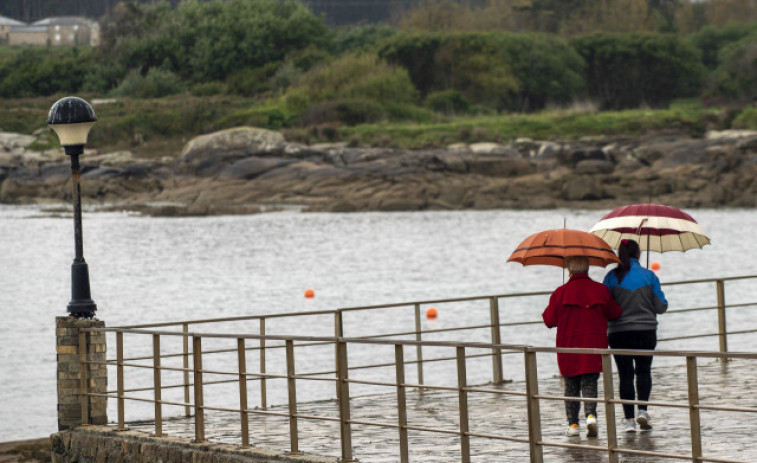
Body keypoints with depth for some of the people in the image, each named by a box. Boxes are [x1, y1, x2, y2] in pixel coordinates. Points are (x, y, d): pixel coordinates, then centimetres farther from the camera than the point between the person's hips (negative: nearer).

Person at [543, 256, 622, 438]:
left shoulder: (560, 293, -8)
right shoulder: (601, 290, -2)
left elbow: (549, 320, -2)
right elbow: (615, 314, 10)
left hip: (569, 347, -1)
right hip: (594, 346, 1)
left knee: (571, 386, 11)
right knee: (590, 383, 4)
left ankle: (573, 424, 11)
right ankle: (590, 415, -19)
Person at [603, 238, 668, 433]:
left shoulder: (611, 277, -3)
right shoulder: (649, 276, -3)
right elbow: (661, 307, -1)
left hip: (618, 332, 0)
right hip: (645, 330, 0)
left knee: (625, 375, 5)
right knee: (643, 371, 16)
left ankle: (629, 420, 2)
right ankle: (643, 410, -1)